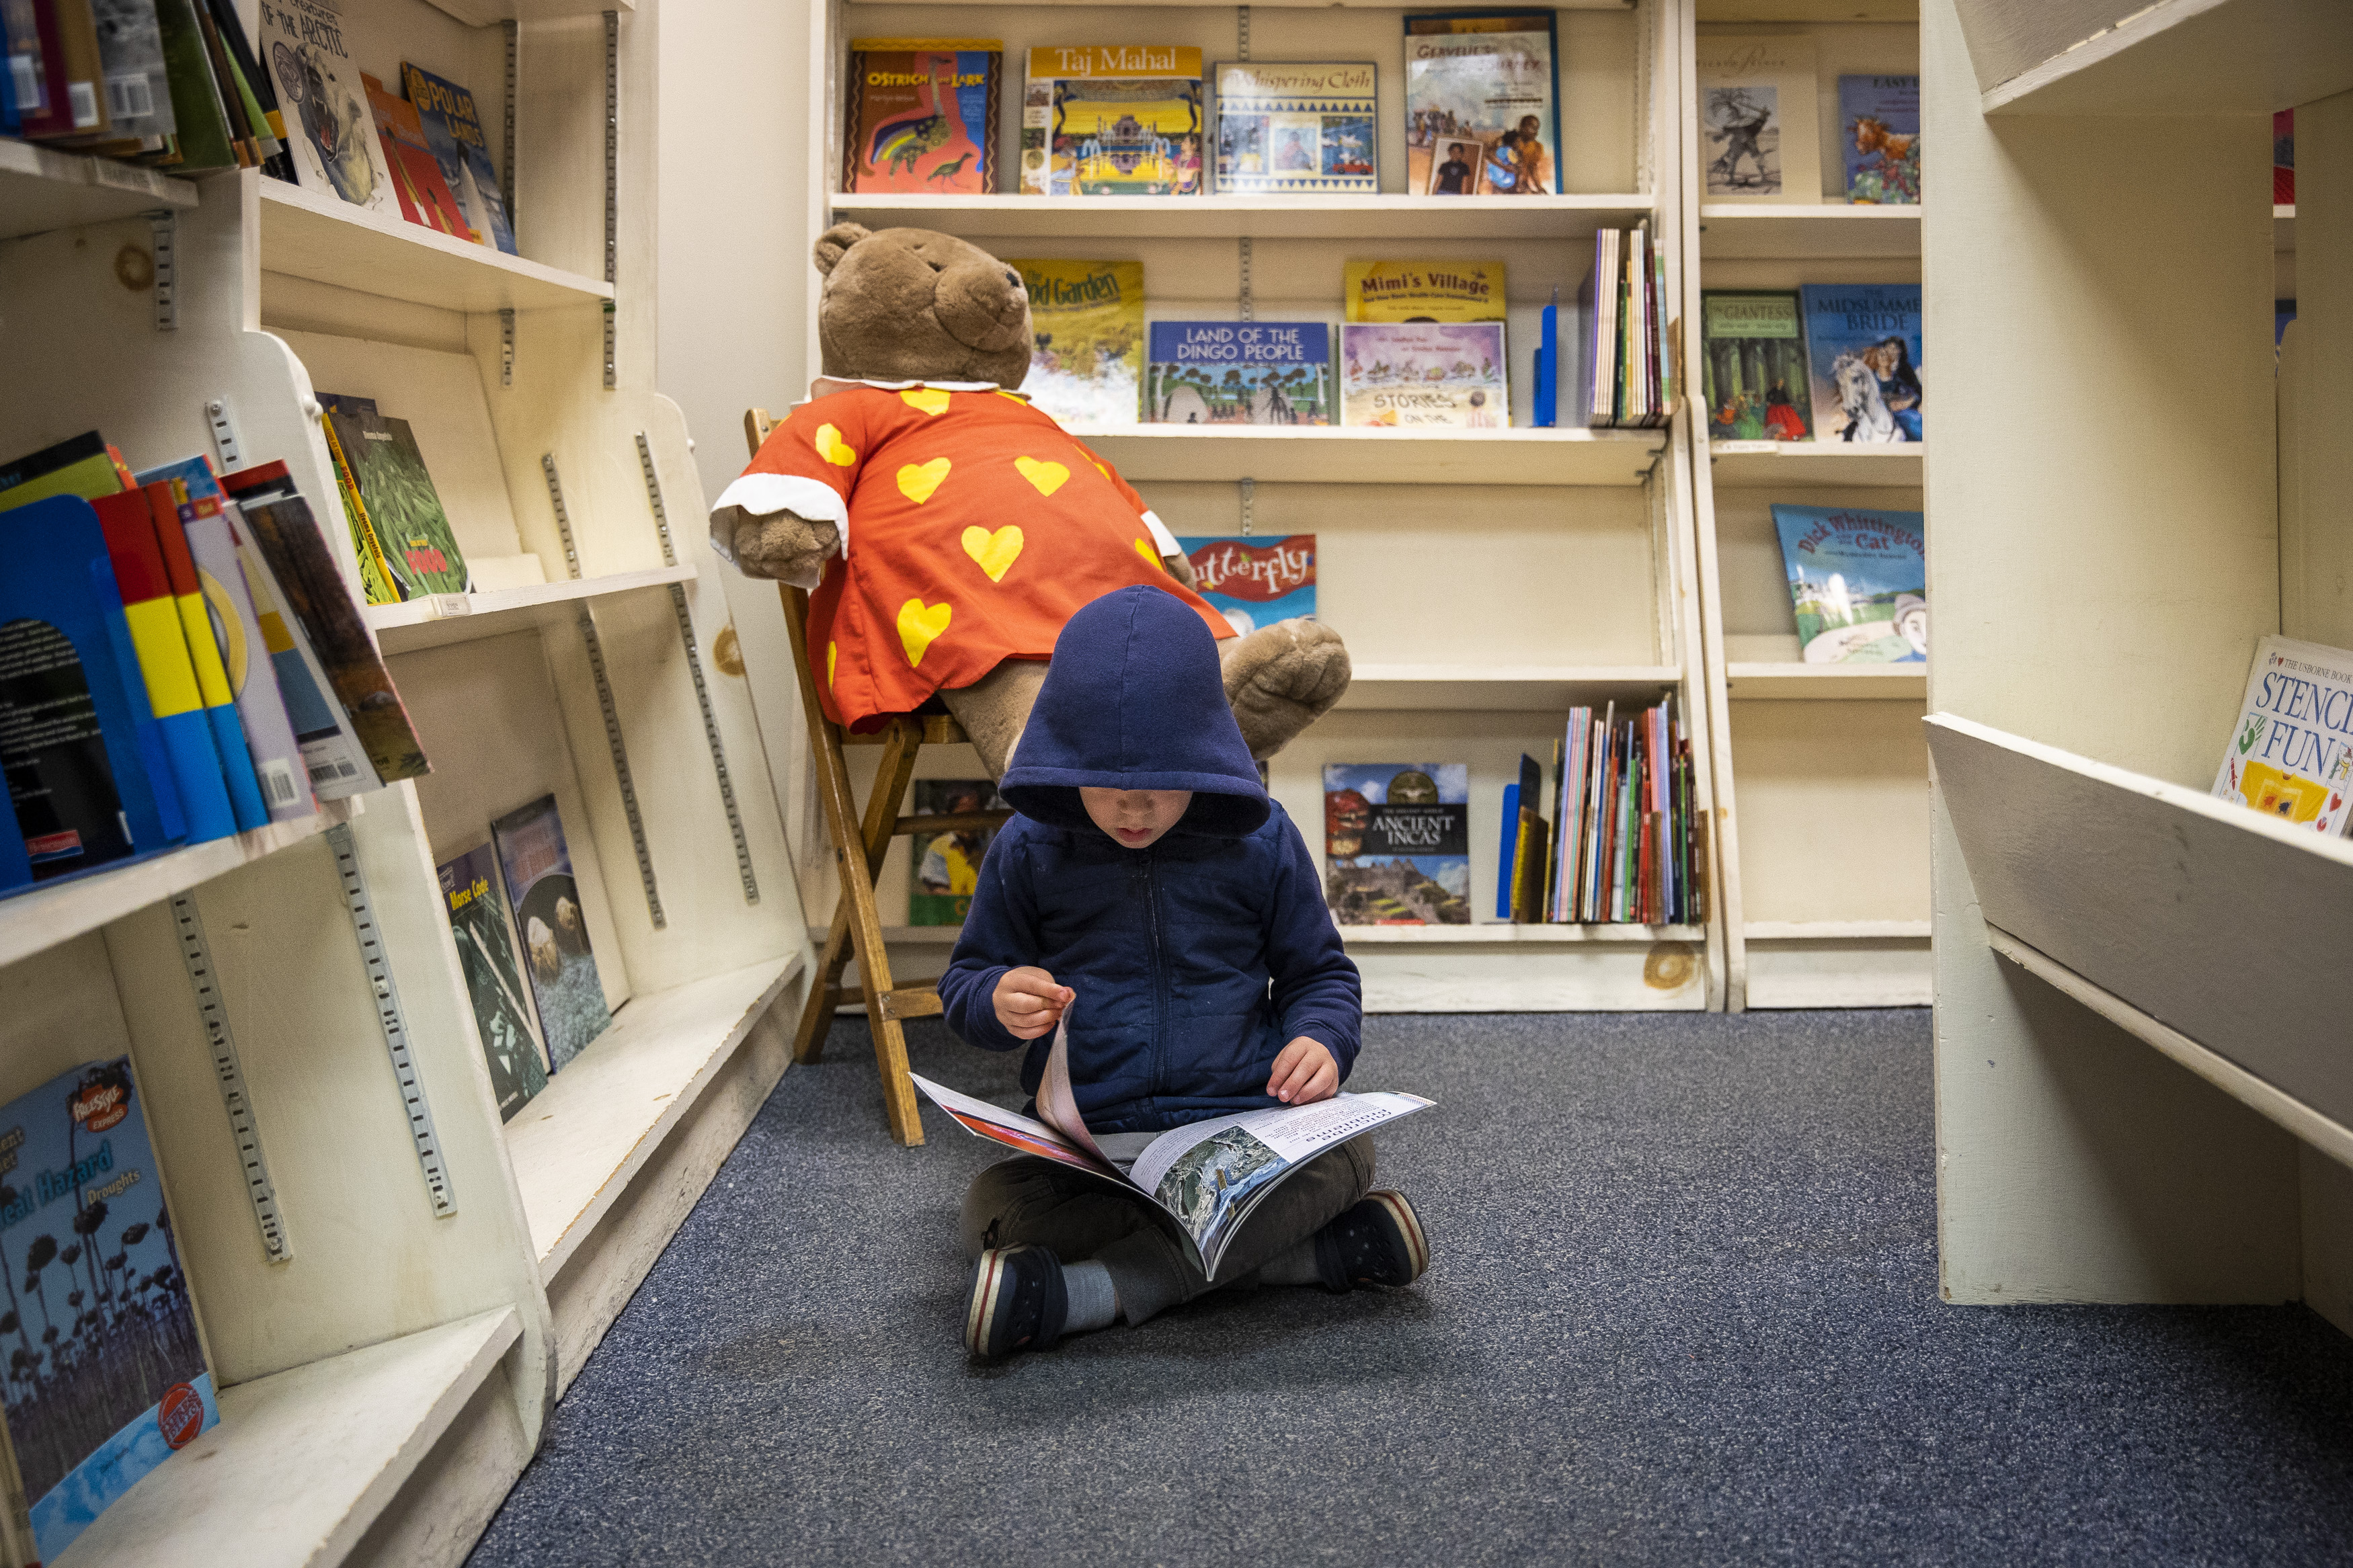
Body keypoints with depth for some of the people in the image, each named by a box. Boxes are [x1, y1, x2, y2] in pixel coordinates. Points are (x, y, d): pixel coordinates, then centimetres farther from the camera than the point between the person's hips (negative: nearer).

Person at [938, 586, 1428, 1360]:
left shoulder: (1260, 840, 2)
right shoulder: (1028, 849, 2)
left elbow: (1320, 971, 12)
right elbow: (966, 979, 11)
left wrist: (1321, 1039, -11)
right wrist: (999, 1000, -14)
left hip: (1245, 1124, 0)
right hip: (1086, 1143, 0)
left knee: (1345, 1152, -29)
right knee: (993, 1212, -29)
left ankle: (1094, 1290, -29)